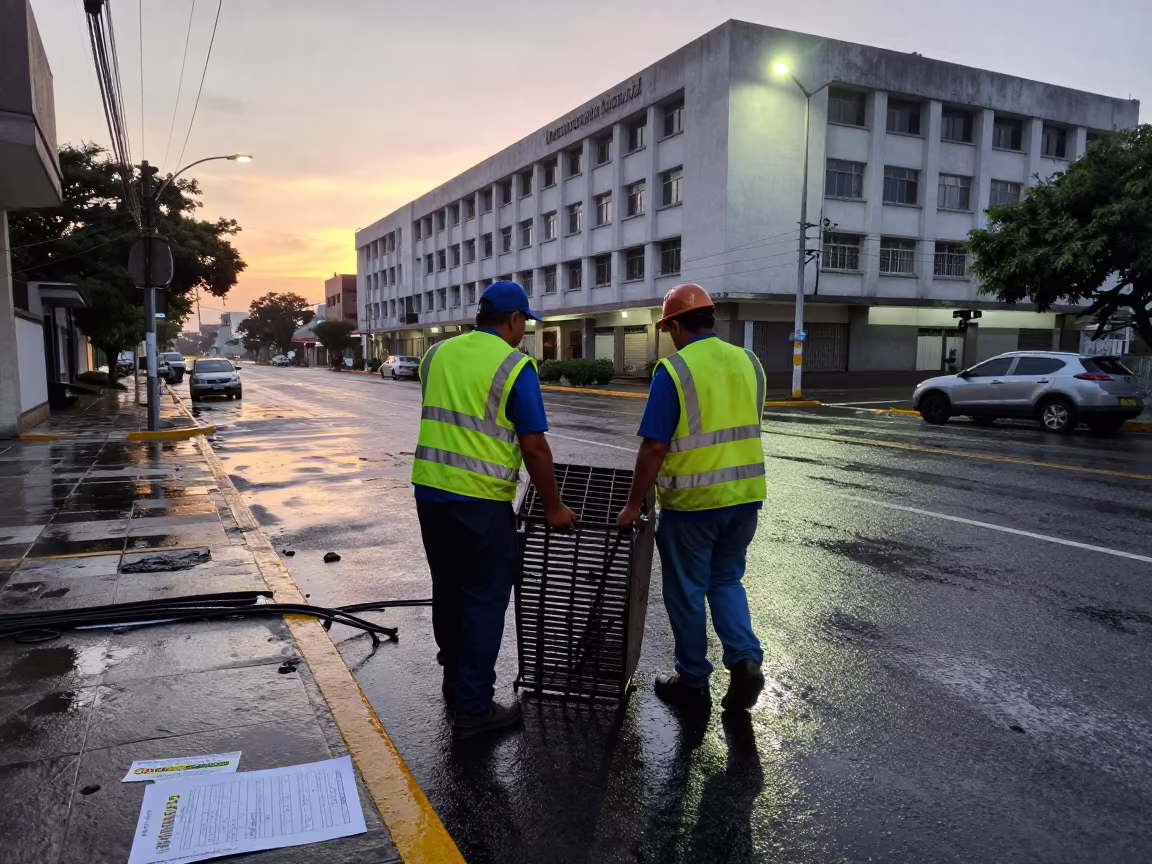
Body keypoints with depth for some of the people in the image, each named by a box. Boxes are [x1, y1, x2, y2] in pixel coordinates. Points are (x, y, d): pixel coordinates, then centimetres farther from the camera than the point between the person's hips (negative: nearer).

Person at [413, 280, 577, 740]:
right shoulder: (515, 367, -10)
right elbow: (534, 448, -12)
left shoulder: (437, 354, 8)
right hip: (480, 500, -6)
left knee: (448, 591, 20)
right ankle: (474, 707, 9)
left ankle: (455, 680, 36)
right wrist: (553, 507, -1)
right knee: (485, 599, 4)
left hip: (429, 490, 7)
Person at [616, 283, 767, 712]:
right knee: (726, 581, 22)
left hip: (692, 502, -5)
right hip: (745, 496, 6)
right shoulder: (749, 362, 5)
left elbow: (654, 447, -15)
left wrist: (633, 504, -6)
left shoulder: (674, 369, -13)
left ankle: (693, 682, 22)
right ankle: (745, 659, 5)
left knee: (686, 592, 11)